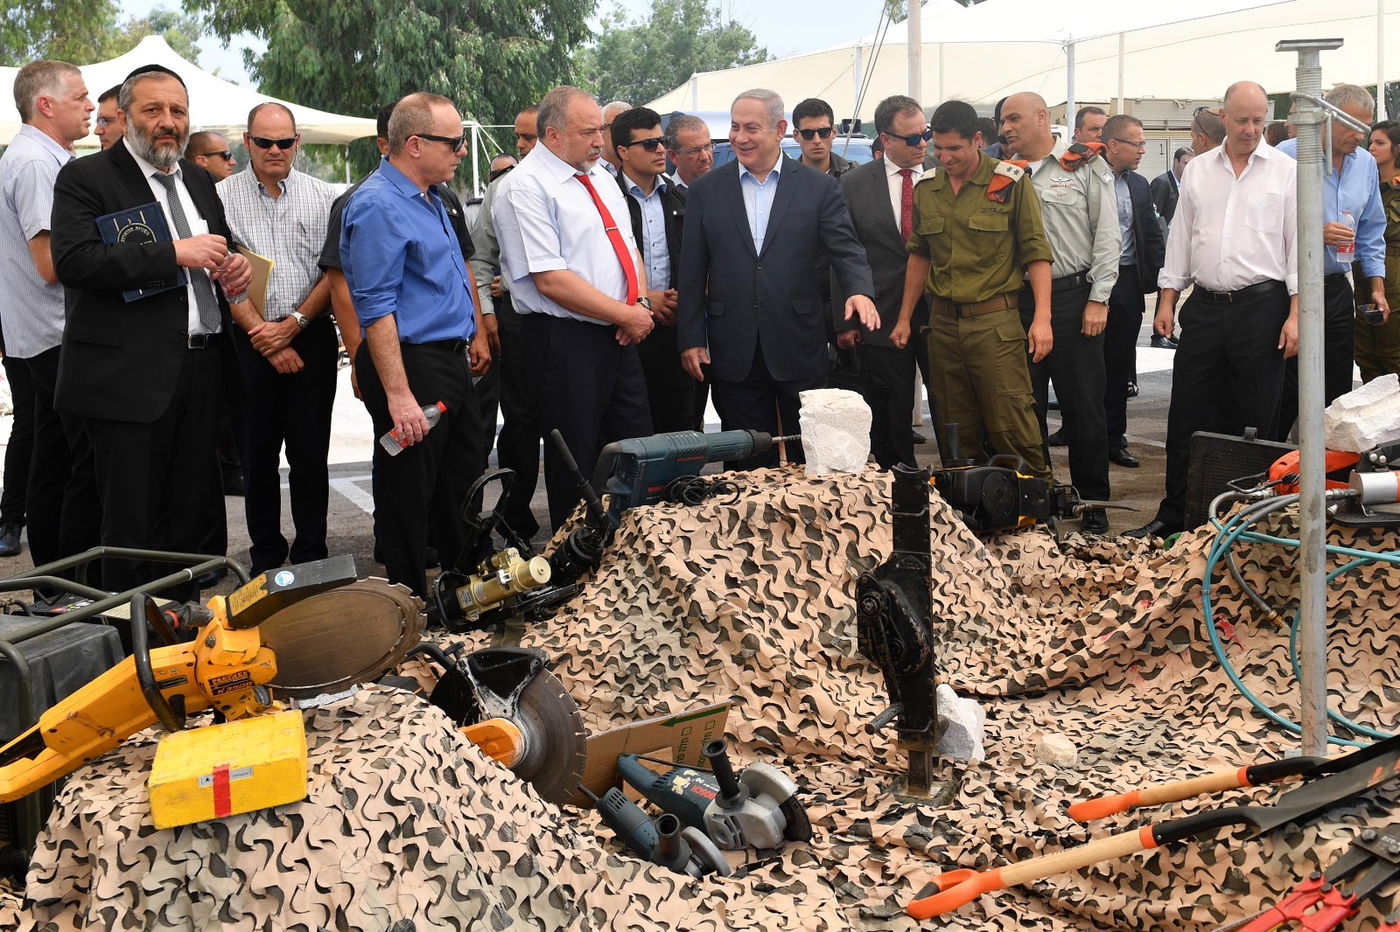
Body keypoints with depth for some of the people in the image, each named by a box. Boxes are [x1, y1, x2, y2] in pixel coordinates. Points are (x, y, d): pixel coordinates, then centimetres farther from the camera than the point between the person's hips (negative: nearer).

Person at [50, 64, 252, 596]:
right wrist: (174, 254, -22)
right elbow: (74, 261, -18)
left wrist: (237, 267, 4)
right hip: (130, 374, -6)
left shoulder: (198, 181, 18)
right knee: (132, 526, -1)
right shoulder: (86, 178, -4)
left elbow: (221, 253, 30)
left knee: (191, 516, 11)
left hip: (201, 371, 7)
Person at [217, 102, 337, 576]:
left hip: (312, 337, 0)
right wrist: (262, 332, -9)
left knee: (310, 453, 3)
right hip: (251, 342, 0)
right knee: (258, 454, 5)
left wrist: (293, 324, -8)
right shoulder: (222, 196, 2)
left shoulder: (323, 196, 5)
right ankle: (266, 557, 16)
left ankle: (311, 555, 13)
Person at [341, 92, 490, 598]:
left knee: (464, 485, 19)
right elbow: (376, 308, -22)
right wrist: (398, 394, -25)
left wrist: (475, 333, 25)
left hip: (453, 364, 10)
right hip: (413, 366, -10)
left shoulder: (429, 197, 13)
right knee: (408, 495, 0)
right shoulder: (378, 206, -18)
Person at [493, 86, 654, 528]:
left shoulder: (601, 178, 14)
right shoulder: (525, 188, -13)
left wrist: (640, 302, -2)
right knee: (577, 462, 2)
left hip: (620, 337, 8)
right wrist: (626, 314, -15)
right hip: (566, 341, -8)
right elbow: (551, 280, -19)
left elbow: (628, 247, 19)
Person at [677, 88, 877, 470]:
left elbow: (846, 250, -4)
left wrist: (860, 291, -25)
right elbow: (692, 272, 6)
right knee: (747, 462, 7)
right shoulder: (706, 191, 6)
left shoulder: (819, 188, 3)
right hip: (734, 351, 1)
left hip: (799, 348, -1)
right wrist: (690, 339, 2)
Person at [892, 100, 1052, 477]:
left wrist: (1042, 318, -13)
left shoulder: (1011, 182, -3)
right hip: (943, 322, 5)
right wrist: (904, 318, 16)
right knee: (954, 429, 8)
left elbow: (1036, 252, -4)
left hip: (995, 321, -4)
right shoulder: (926, 187, 10)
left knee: (1012, 427, -9)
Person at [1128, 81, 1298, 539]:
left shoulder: (1286, 171, 1)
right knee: (1188, 416, 5)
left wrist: (1296, 313, -8)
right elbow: (1180, 238, 15)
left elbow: (1299, 244, -1)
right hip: (1205, 307, 3)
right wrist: (1167, 299, 8)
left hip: (1262, 305, -3)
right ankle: (1174, 515, 12)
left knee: (1254, 423, 3)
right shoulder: (1198, 170, 11)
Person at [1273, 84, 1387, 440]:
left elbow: (1371, 233, 17)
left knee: (1336, 391, 8)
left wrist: (1376, 286, 11)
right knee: (1286, 394, -4)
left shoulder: (1366, 163, 11)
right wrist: (1314, 233, -19)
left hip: (1336, 289, 6)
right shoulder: (1288, 156, -10)